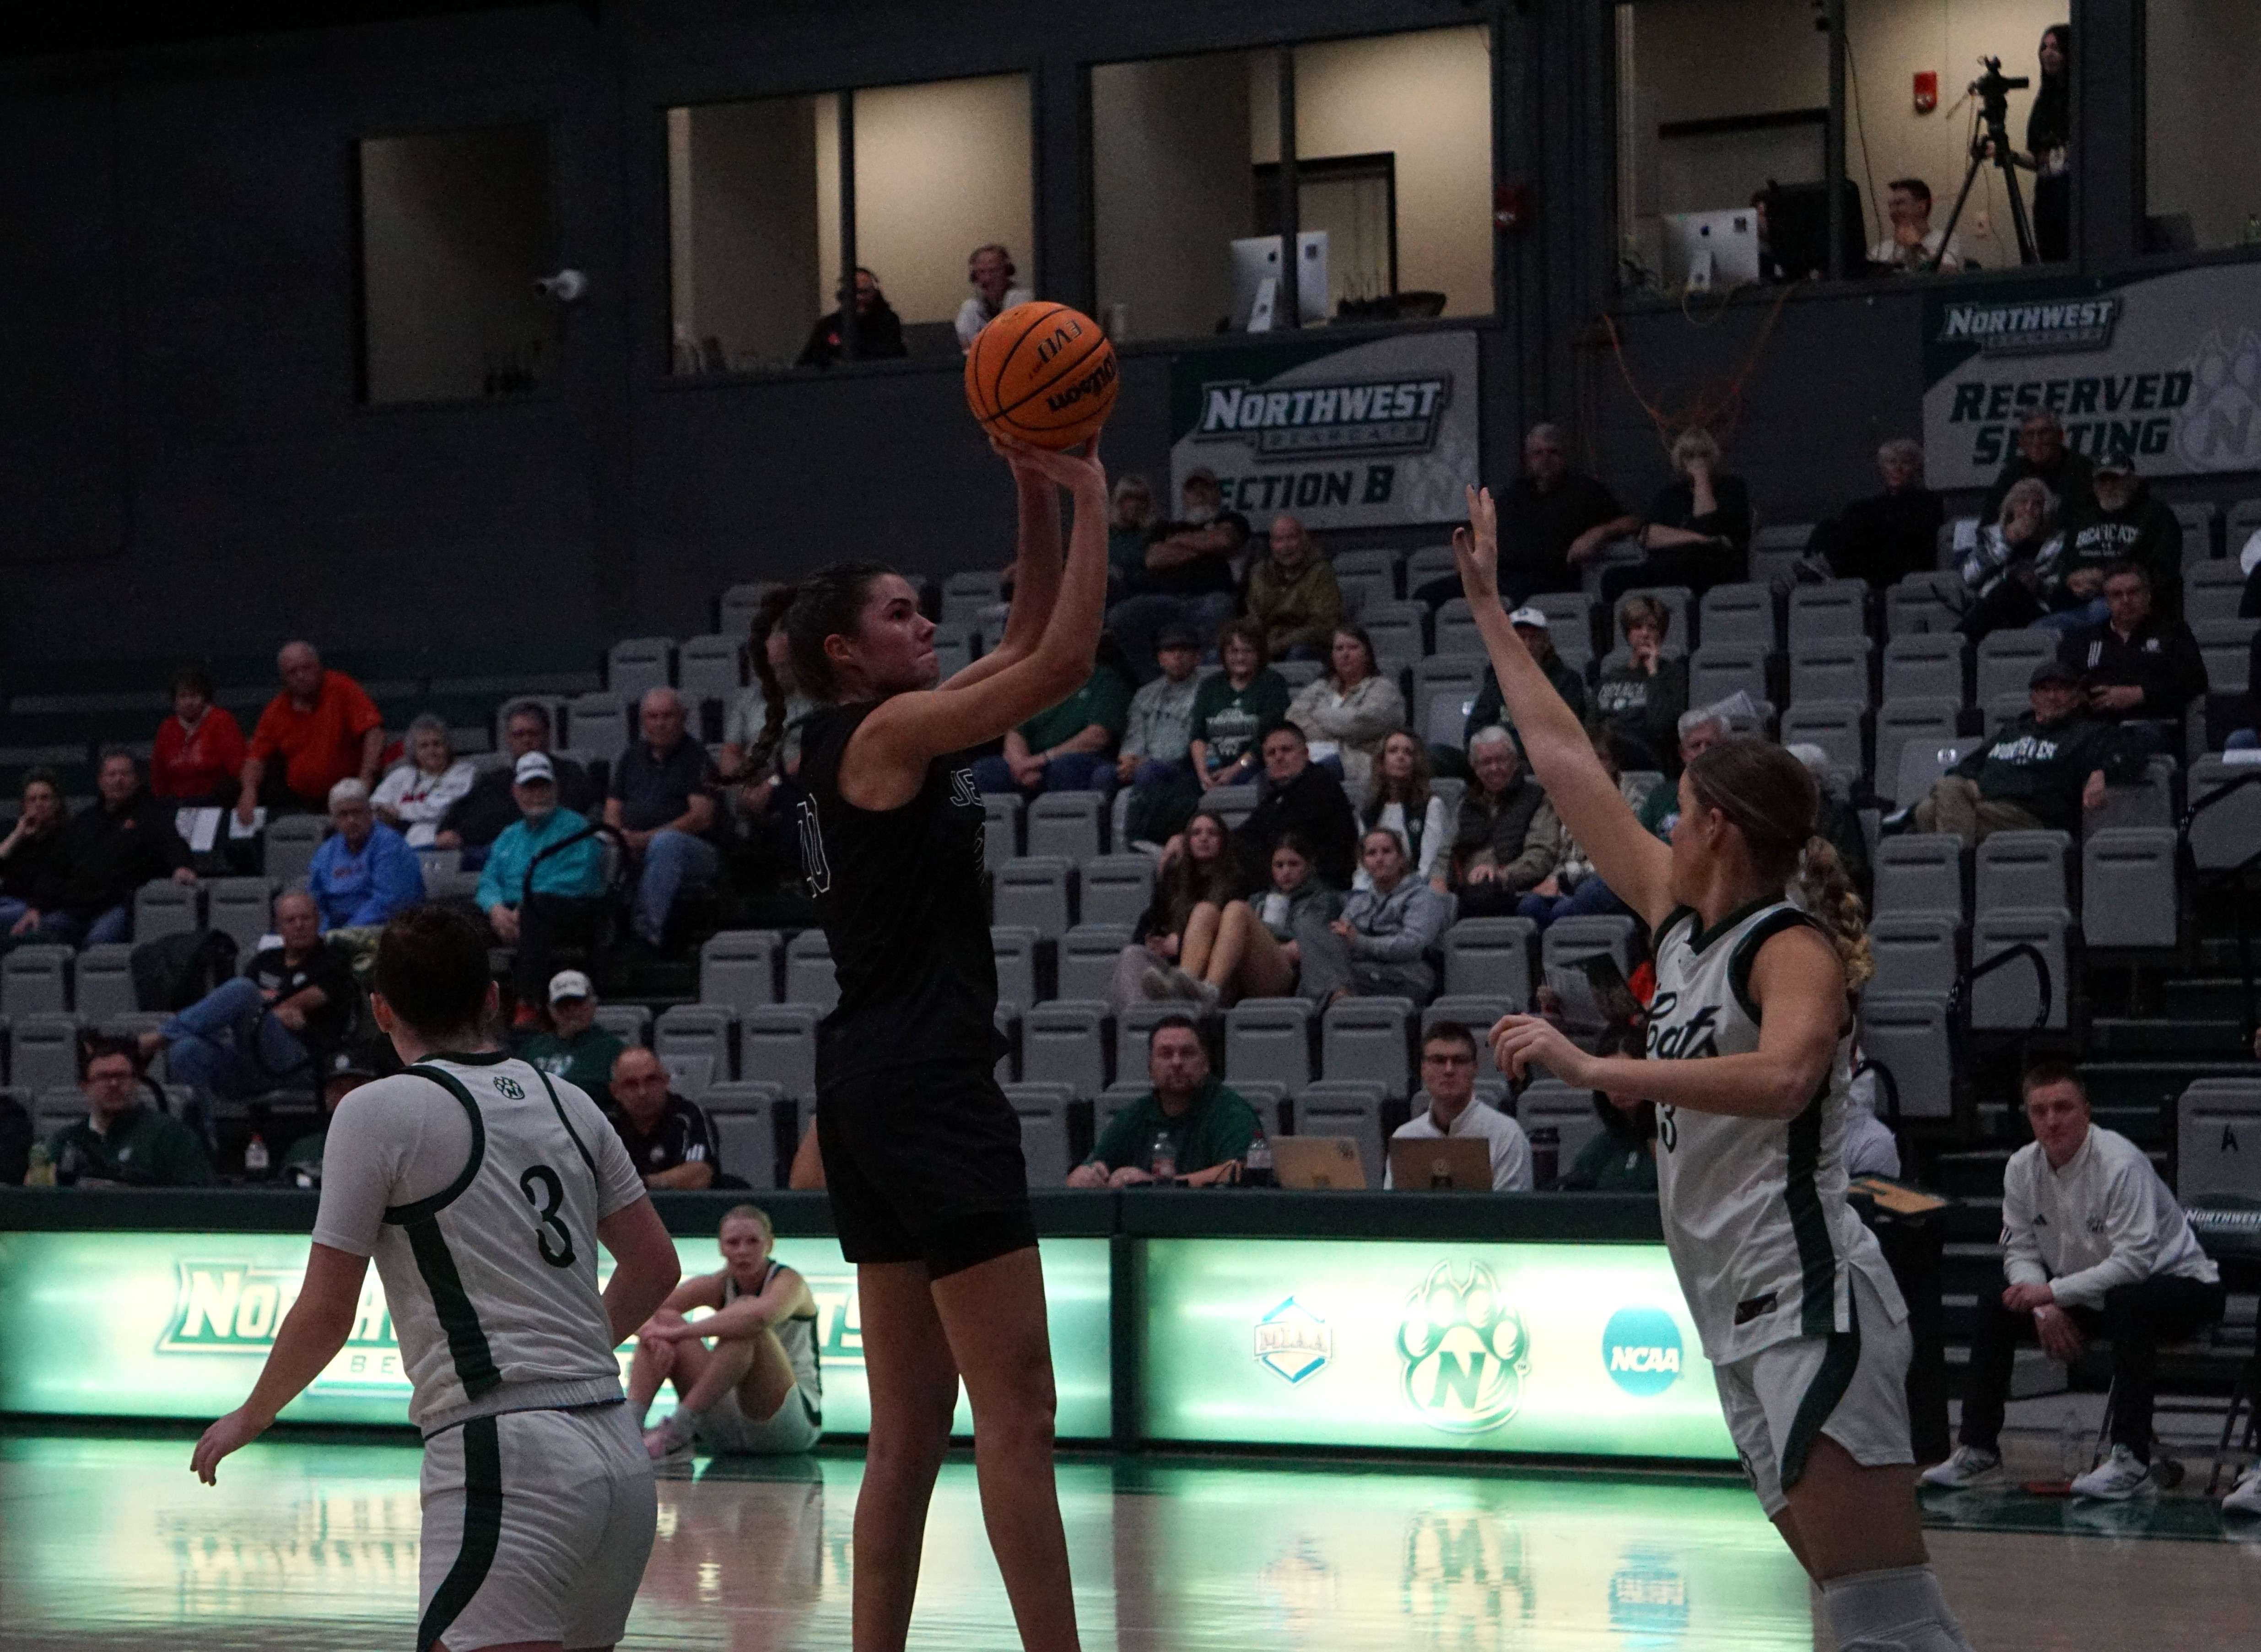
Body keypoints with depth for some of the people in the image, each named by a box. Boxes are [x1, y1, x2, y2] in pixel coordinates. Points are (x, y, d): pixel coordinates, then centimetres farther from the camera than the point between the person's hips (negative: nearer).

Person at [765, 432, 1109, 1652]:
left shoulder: (891, 733, 16)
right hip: (926, 1082, -10)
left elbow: (1031, 642, 23)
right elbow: (1063, 660, -17)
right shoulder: (887, 731, -9)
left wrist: (1035, 493, 14)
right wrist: (1090, 503, -8)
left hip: (875, 1090, 10)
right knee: (1017, 1410, -10)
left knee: (911, 1427, 10)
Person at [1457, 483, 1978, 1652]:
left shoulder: (1794, 945, -9)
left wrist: (1592, 1069, -31)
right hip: (1743, 1323, 9)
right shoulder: (1681, 916, 14)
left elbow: (1785, 1076, -31)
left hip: (1809, 1303, -9)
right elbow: (1565, 760, 22)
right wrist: (1488, 608, 27)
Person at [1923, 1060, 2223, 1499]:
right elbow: (2021, 1251, 1)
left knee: (2127, 1305, -39)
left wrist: (2054, 1292, -31)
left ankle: (2132, 1460, -37)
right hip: (2090, 1294, 7)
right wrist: (2045, 1308, -18)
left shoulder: (2120, 1163, -26)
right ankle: (1977, 1450, 1)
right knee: (1994, 1306, -5)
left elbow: (2134, 1261, -32)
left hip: (2178, 1286, -7)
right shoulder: (2022, 1167, -6)